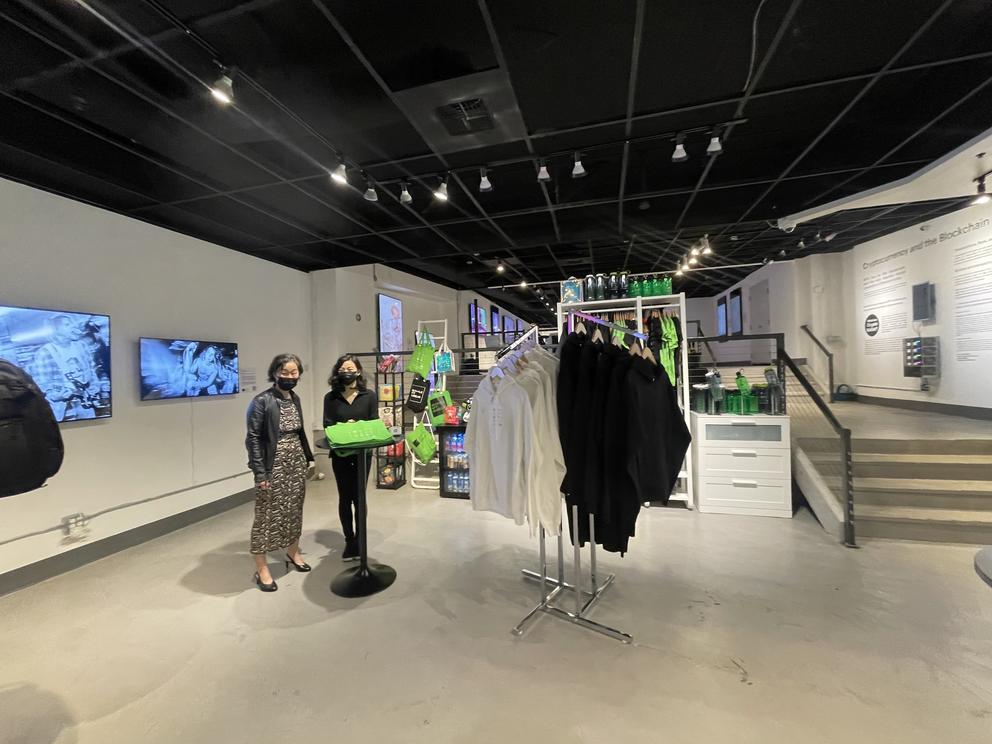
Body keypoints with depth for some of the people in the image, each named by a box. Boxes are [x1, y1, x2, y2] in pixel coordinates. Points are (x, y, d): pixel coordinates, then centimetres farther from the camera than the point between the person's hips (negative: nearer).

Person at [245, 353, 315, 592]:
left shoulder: (295, 399, 7)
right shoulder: (262, 401, -13)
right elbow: (253, 438, -14)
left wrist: (309, 457, 13)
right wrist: (260, 472, -17)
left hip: (296, 463, 7)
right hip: (274, 466, -6)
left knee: (294, 510, 16)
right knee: (267, 515, 2)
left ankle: (293, 553, 34)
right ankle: (261, 569, 15)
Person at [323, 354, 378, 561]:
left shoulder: (369, 396, 0)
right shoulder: (330, 398, 1)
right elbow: (327, 425, -4)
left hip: (362, 452, -1)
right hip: (340, 453, 1)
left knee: (359, 497, 9)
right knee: (345, 498, 10)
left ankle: (359, 541, 23)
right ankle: (349, 541, 25)